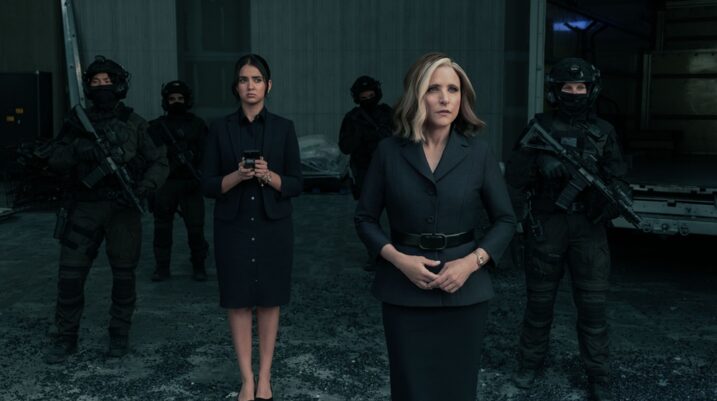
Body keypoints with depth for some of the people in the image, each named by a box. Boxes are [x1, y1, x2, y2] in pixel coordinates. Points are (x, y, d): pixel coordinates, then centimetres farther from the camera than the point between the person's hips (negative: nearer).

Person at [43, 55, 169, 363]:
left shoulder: (134, 123, 2)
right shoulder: (78, 121, 6)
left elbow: (159, 163, 2)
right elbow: (56, 160, -1)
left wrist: (143, 188, -16)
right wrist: (79, 150, -21)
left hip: (122, 209, -1)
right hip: (84, 208, 1)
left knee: (123, 274, 7)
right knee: (70, 274, -1)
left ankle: (120, 335, 23)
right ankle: (65, 338, 13)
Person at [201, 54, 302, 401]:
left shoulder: (283, 128, 1)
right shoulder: (220, 128, 1)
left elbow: (296, 183, 0)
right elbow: (208, 185, -1)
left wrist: (269, 177, -18)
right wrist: (238, 176, -19)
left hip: (273, 226, 0)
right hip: (233, 227, 0)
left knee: (269, 301, 7)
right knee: (239, 301, 3)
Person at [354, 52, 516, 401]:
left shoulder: (478, 152, -2)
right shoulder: (389, 152, -3)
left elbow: (505, 220, 4)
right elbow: (365, 218, 3)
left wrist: (471, 262, -12)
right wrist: (399, 259, -12)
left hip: (463, 290, 1)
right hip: (404, 290, 0)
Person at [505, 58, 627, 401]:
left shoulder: (603, 131, 7)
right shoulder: (539, 127, 1)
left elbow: (616, 179, 6)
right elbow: (516, 176, -1)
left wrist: (610, 202, -14)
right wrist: (526, 215, -8)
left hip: (588, 226, 1)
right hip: (546, 224, -1)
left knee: (593, 304, 2)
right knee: (539, 299, 10)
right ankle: (530, 363, 27)